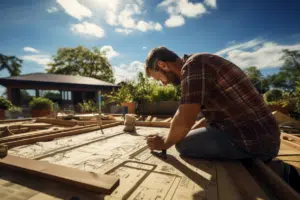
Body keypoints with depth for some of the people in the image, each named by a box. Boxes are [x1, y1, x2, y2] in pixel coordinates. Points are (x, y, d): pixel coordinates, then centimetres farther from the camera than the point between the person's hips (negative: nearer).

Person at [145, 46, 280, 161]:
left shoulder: (193, 65, -17)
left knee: (184, 145, -11)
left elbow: (184, 121, -24)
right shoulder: (201, 65, 14)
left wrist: (164, 143, -5)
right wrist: (189, 133, 15)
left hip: (253, 141, -10)